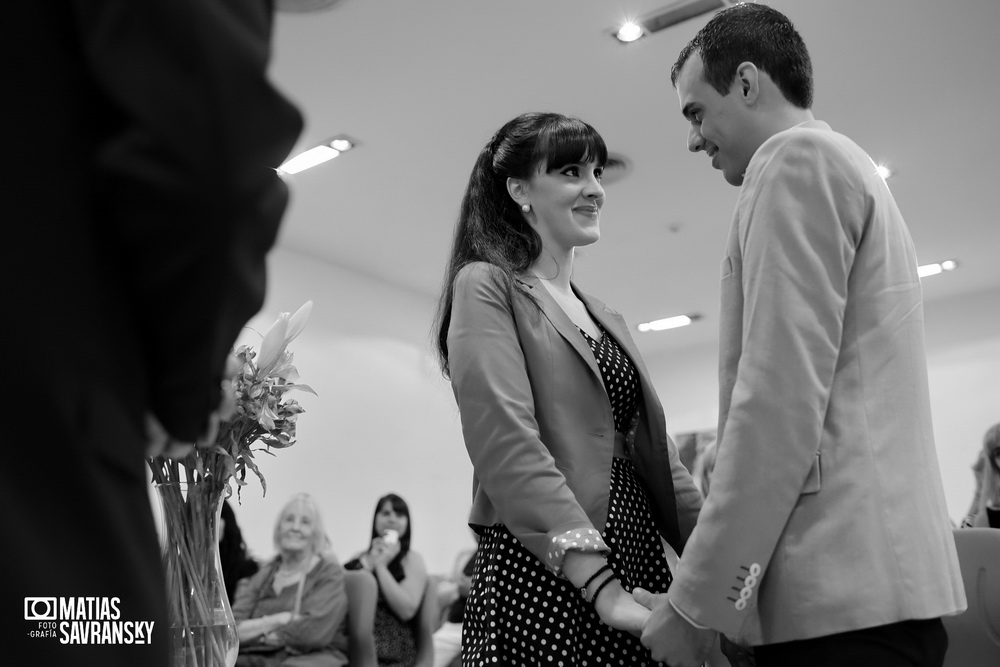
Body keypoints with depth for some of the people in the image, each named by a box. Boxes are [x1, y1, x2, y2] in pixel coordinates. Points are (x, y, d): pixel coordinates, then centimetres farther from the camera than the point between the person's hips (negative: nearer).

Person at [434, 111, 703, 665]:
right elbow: (508, 445, -17)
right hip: (544, 580, -7)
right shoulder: (486, 287, -4)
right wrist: (602, 585, -23)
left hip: (640, 558, 7)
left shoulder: (607, 319, 18)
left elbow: (654, 450, 13)